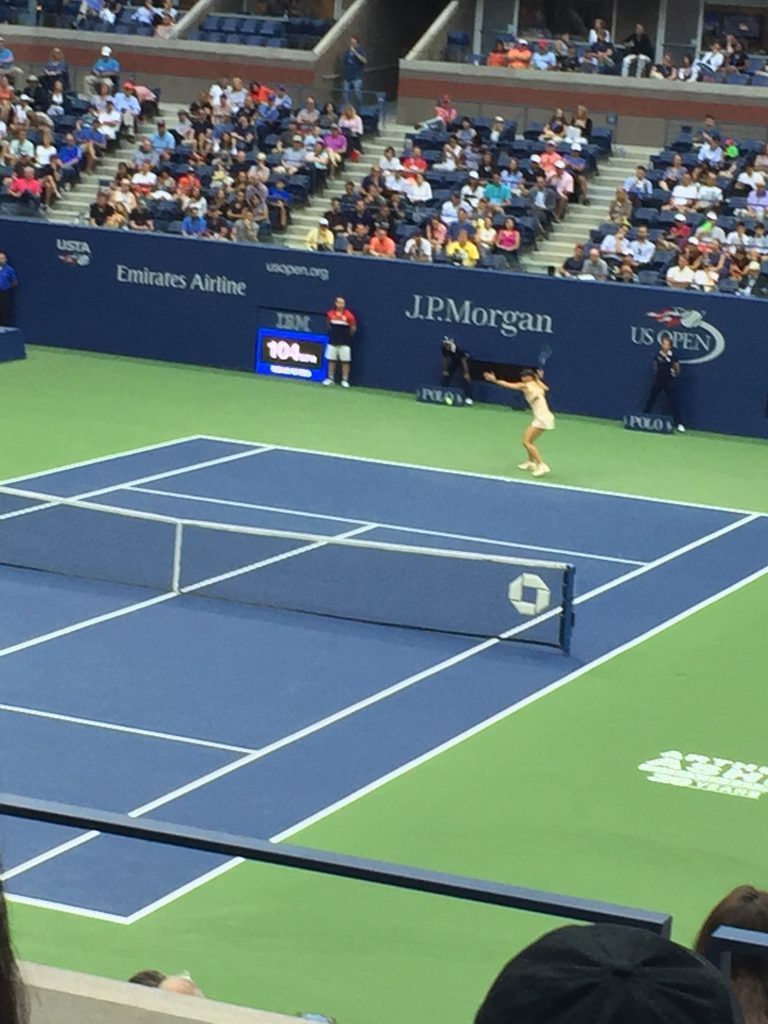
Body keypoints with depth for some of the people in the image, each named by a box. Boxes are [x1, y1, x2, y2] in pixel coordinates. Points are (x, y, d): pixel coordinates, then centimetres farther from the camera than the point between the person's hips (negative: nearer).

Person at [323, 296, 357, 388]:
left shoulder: (349, 315, -10)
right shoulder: (330, 314, 0)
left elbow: (353, 328, 1)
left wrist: (348, 336, 7)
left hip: (344, 343, -3)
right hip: (333, 342, 3)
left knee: (345, 361, -2)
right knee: (331, 360, 7)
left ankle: (345, 380, 4)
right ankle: (330, 378, 16)